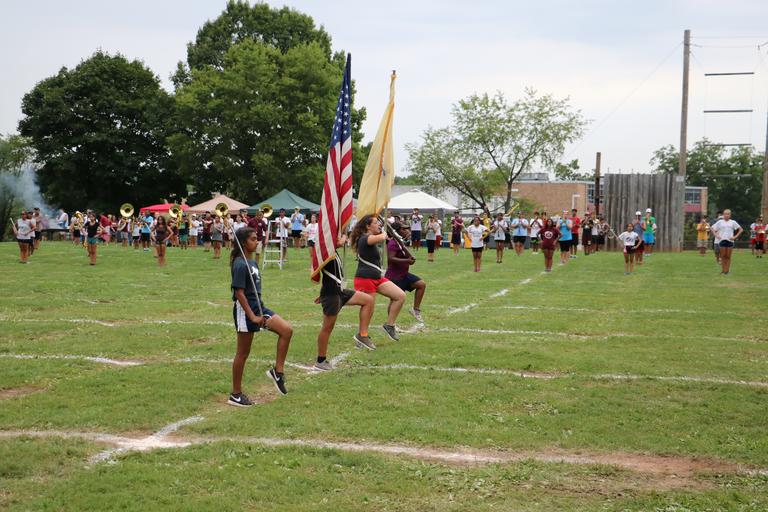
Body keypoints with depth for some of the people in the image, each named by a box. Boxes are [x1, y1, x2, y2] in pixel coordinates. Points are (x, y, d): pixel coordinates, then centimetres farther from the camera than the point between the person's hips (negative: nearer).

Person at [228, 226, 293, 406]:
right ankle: (236, 394, 13)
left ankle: (277, 371, 5)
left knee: (287, 330, -5)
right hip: (245, 310, -9)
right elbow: (239, 293, -21)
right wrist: (252, 316, -21)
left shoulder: (252, 262, 10)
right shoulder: (240, 265, -18)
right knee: (243, 352, 1)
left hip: (258, 307, 9)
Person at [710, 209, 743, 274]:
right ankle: (723, 270, 3)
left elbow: (741, 230, 9)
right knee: (723, 256, -1)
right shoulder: (720, 222, 8)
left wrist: (735, 236, -1)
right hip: (722, 240, 0)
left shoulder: (733, 222, 8)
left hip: (730, 240, 0)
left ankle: (727, 270, 3)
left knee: (728, 257, 0)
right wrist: (716, 235, -3)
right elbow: (712, 228, 10)